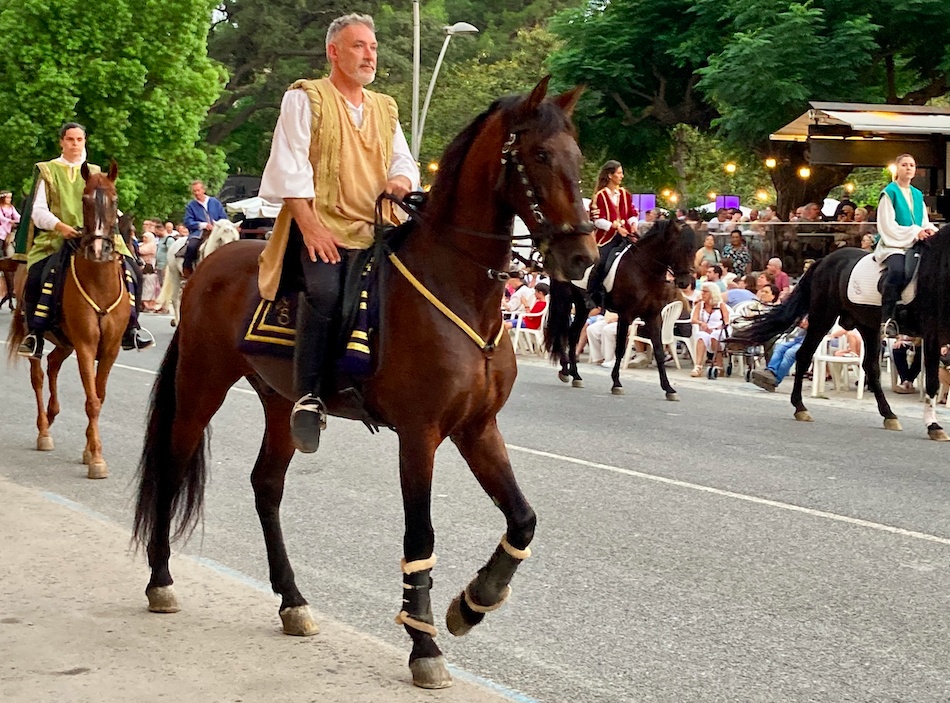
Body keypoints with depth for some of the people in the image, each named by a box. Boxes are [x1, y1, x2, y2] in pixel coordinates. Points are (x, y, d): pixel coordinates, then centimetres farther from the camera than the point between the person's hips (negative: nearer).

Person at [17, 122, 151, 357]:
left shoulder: (94, 173, 18)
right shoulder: (48, 171, 9)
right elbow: (38, 211, -1)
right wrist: (60, 226, -19)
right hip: (56, 238, -3)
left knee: (133, 271, -13)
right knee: (35, 276, -29)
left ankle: (129, 329, -1)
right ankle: (35, 334, -15)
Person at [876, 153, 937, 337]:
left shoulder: (918, 195, 20)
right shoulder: (889, 193, 1)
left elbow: (925, 223, 18)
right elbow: (888, 225, -7)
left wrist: (929, 230, -6)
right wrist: (914, 232, -14)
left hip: (916, 244, 6)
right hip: (893, 244, -6)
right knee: (897, 270, -37)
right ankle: (887, 320, -33)